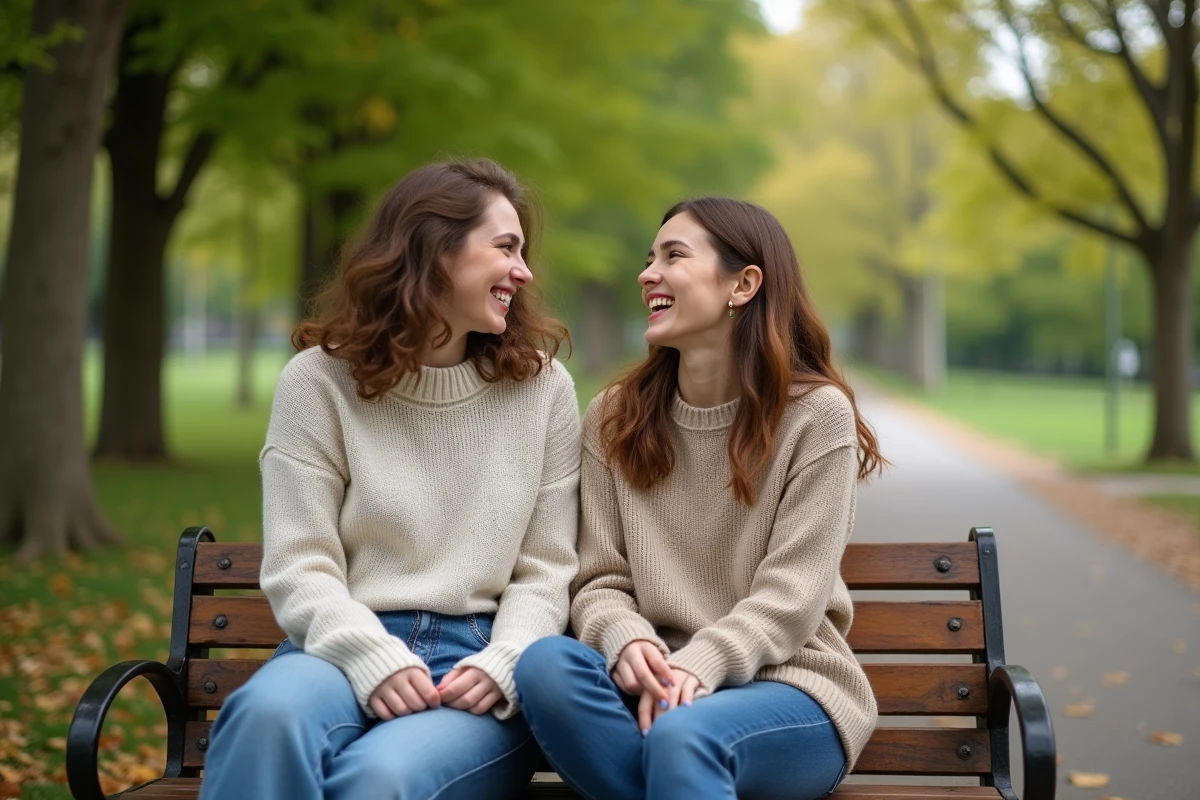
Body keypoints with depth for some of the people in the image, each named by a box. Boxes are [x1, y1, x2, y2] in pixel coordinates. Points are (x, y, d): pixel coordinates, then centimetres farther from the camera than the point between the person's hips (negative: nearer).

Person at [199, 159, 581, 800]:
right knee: (270, 716, -36)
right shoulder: (319, 380, 2)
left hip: (478, 661, 0)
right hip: (349, 647, 0)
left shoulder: (541, 387, 8)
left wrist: (501, 665, -14)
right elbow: (298, 568, -4)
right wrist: (372, 658, -22)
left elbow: (545, 571, 5)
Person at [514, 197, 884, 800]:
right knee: (545, 664, -29)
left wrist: (699, 665, -27)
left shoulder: (816, 414, -4)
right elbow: (601, 580, 2)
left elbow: (790, 596, -11)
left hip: (788, 687, -4)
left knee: (682, 735, -38)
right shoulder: (613, 419, 8)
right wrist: (629, 644, -21)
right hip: (660, 683, 5)